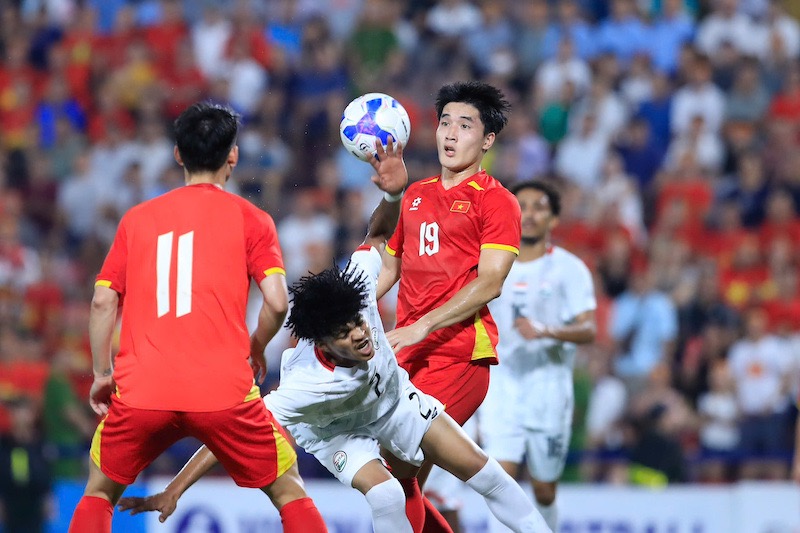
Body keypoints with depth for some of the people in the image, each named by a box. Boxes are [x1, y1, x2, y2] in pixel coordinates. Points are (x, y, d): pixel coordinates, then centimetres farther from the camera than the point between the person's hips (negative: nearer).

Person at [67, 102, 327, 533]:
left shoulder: (137, 218, 13)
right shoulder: (250, 218, 6)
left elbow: (102, 302, 9)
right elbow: (277, 301, -4)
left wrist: (102, 374, 18)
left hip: (141, 391, 2)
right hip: (224, 392, -2)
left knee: (99, 491, 23)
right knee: (289, 490, 15)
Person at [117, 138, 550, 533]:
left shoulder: (356, 292, -35)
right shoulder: (307, 385, -45)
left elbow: (377, 235, -18)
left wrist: (393, 193, -40)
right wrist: (173, 492, -50)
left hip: (395, 399, 5)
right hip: (332, 430, -4)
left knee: (480, 469, 1)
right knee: (387, 496, -29)